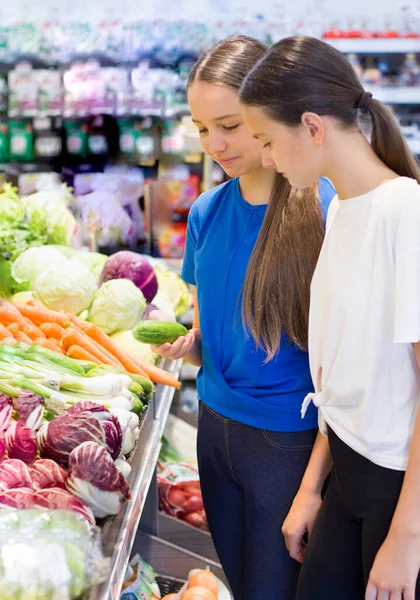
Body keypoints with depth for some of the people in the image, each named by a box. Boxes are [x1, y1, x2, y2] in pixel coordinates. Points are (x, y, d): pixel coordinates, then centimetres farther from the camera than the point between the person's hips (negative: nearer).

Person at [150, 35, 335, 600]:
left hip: (290, 440, -5)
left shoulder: (326, 210, -15)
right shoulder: (206, 211, 3)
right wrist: (186, 344, -10)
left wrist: (319, 478, -16)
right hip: (217, 422, 5)